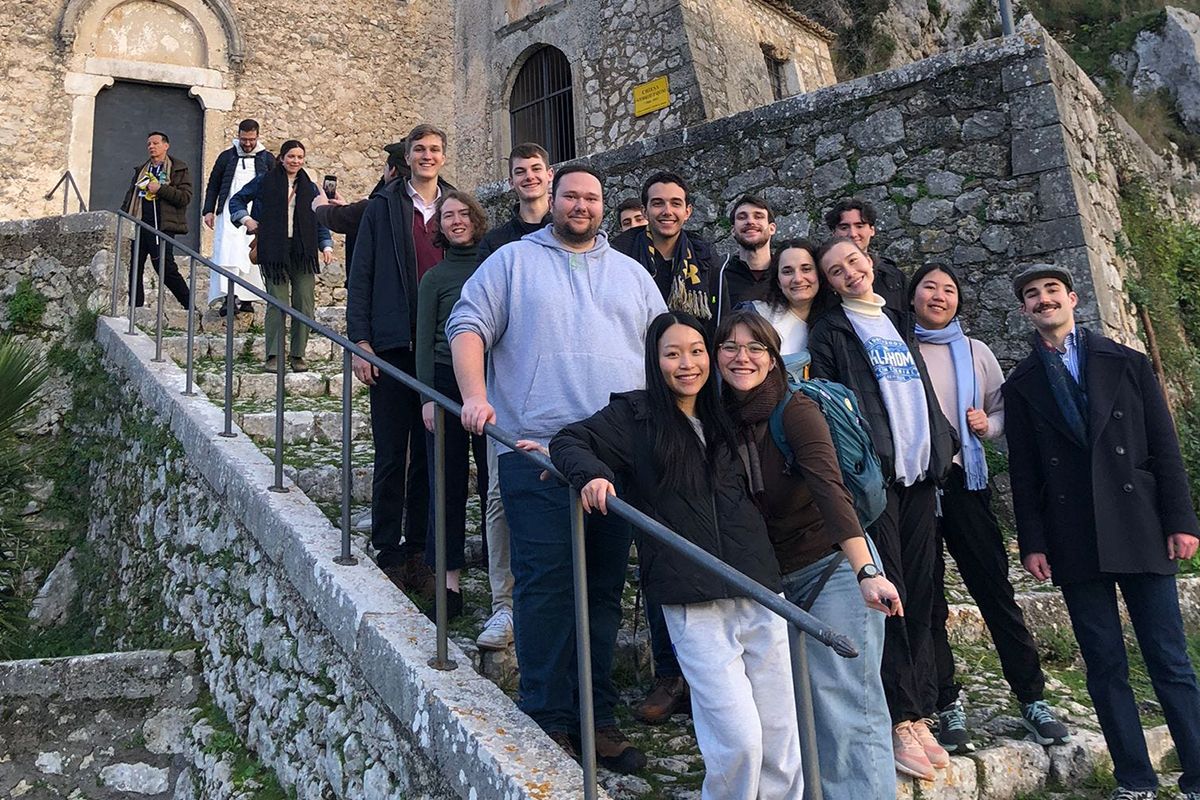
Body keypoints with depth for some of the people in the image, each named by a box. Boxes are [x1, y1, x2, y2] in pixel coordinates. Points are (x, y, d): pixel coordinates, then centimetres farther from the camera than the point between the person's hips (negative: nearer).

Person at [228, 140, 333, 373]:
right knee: (277, 303, -6)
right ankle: (274, 356, 0)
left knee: (305, 303, -2)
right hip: (274, 252, -2)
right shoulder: (265, 181, 6)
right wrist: (246, 219, -1)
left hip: (303, 252, 2)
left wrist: (326, 246, 2)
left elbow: (320, 220, 14)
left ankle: (297, 354, 8)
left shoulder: (309, 187, 13)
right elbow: (237, 200, 15)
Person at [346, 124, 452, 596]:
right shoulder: (383, 208, 5)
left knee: (430, 454, 7)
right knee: (391, 456, 1)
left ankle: (418, 551, 18)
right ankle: (388, 554, 12)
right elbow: (360, 278, 3)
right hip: (393, 346, -2)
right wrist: (360, 341, -7)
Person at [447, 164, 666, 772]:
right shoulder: (513, 261, 9)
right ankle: (547, 717, 7)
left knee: (605, 586, 8)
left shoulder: (632, 274, 20)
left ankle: (598, 716, 18)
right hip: (535, 448, -3)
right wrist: (475, 396, -15)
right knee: (543, 584, -5)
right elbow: (468, 327, 0)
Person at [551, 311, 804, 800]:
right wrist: (592, 474, -23)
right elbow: (569, 442, -4)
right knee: (738, 740, -6)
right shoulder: (634, 415, 3)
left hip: (760, 593, 5)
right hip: (694, 606, -5)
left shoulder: (724, 419, 17)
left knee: (783, 739, 9)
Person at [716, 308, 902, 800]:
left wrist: (866, 572, -42)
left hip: (834, 567, -6)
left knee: (844, 709, -7)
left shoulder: (796, 411, -17)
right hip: (773, 580, 6)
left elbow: (830, 490, -29)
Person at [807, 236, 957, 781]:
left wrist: (941, 448, 15)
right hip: (872, 473, -6)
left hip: (919, 472, 6)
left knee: (918, 598, 6)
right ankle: (901, 721, -1)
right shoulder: (830, 332, 4)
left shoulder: (898, 324, 22)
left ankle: (918, 714, 14)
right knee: (887, 595, -7)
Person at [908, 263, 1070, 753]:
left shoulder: (976, 353, 12)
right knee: (927, 602, 4)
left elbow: (1006, 412, 14)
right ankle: (949, 707, 13)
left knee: (996, 592, 2)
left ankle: (1032, 700, 14)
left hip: (964, 480, 1)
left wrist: (988, 424, -6)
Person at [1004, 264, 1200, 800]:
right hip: (1074, 543, 1)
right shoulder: (1021, 386, 9)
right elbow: (1023, 473, 6)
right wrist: (1032, 543, 1)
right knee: (1105, 666, 5)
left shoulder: (1127, 363, 9)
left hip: (1139, 530, 0)